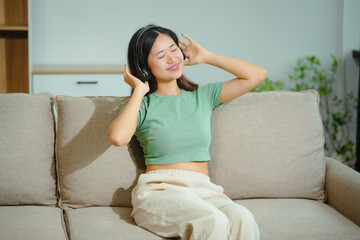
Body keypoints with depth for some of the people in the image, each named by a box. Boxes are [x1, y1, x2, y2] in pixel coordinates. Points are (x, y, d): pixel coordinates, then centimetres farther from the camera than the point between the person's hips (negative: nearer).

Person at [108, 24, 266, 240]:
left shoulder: (203, 95, 17)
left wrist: (206, 57, 16)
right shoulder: (144, 105, 7)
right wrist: (139, 91, -2)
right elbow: (118, 137, -16)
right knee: (212, 222, -35)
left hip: (204, 190, 4)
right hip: (158, 190, -3)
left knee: (242, 218, -32)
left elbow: (257, 75, 14)